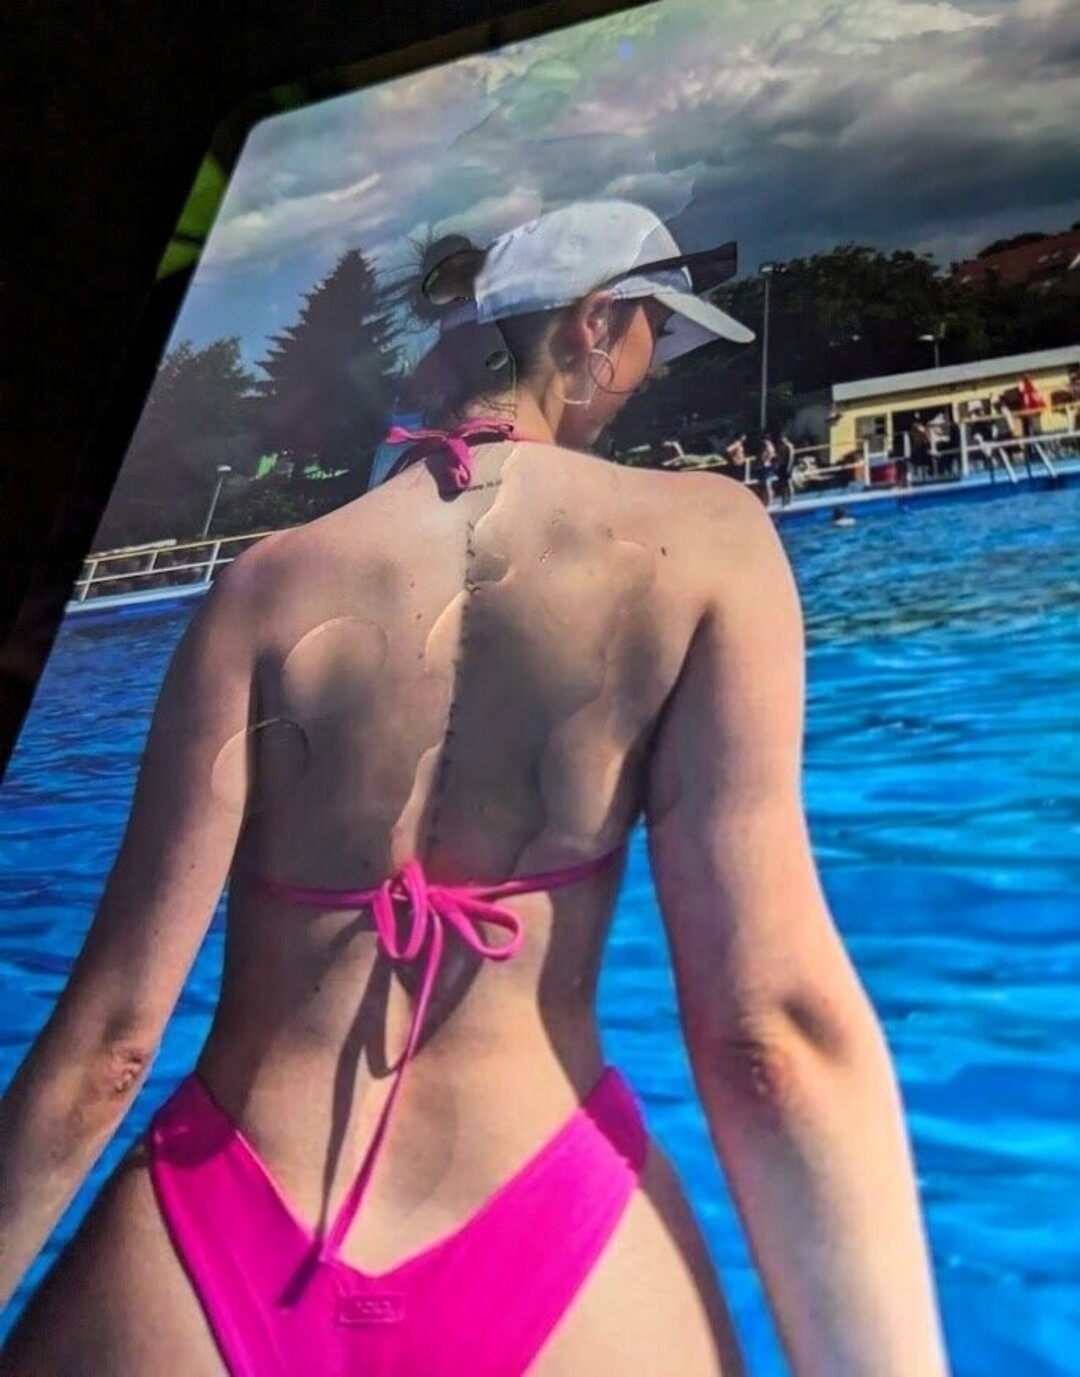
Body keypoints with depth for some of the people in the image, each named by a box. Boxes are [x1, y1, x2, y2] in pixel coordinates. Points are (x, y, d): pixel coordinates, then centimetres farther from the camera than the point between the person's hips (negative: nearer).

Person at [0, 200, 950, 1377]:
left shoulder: (272, 578, -3)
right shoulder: (703, 538, -6)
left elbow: (110, 1038, -6)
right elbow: (776, 1026, -14)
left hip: (207, 1259, 2)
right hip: (540, 1252, -1)